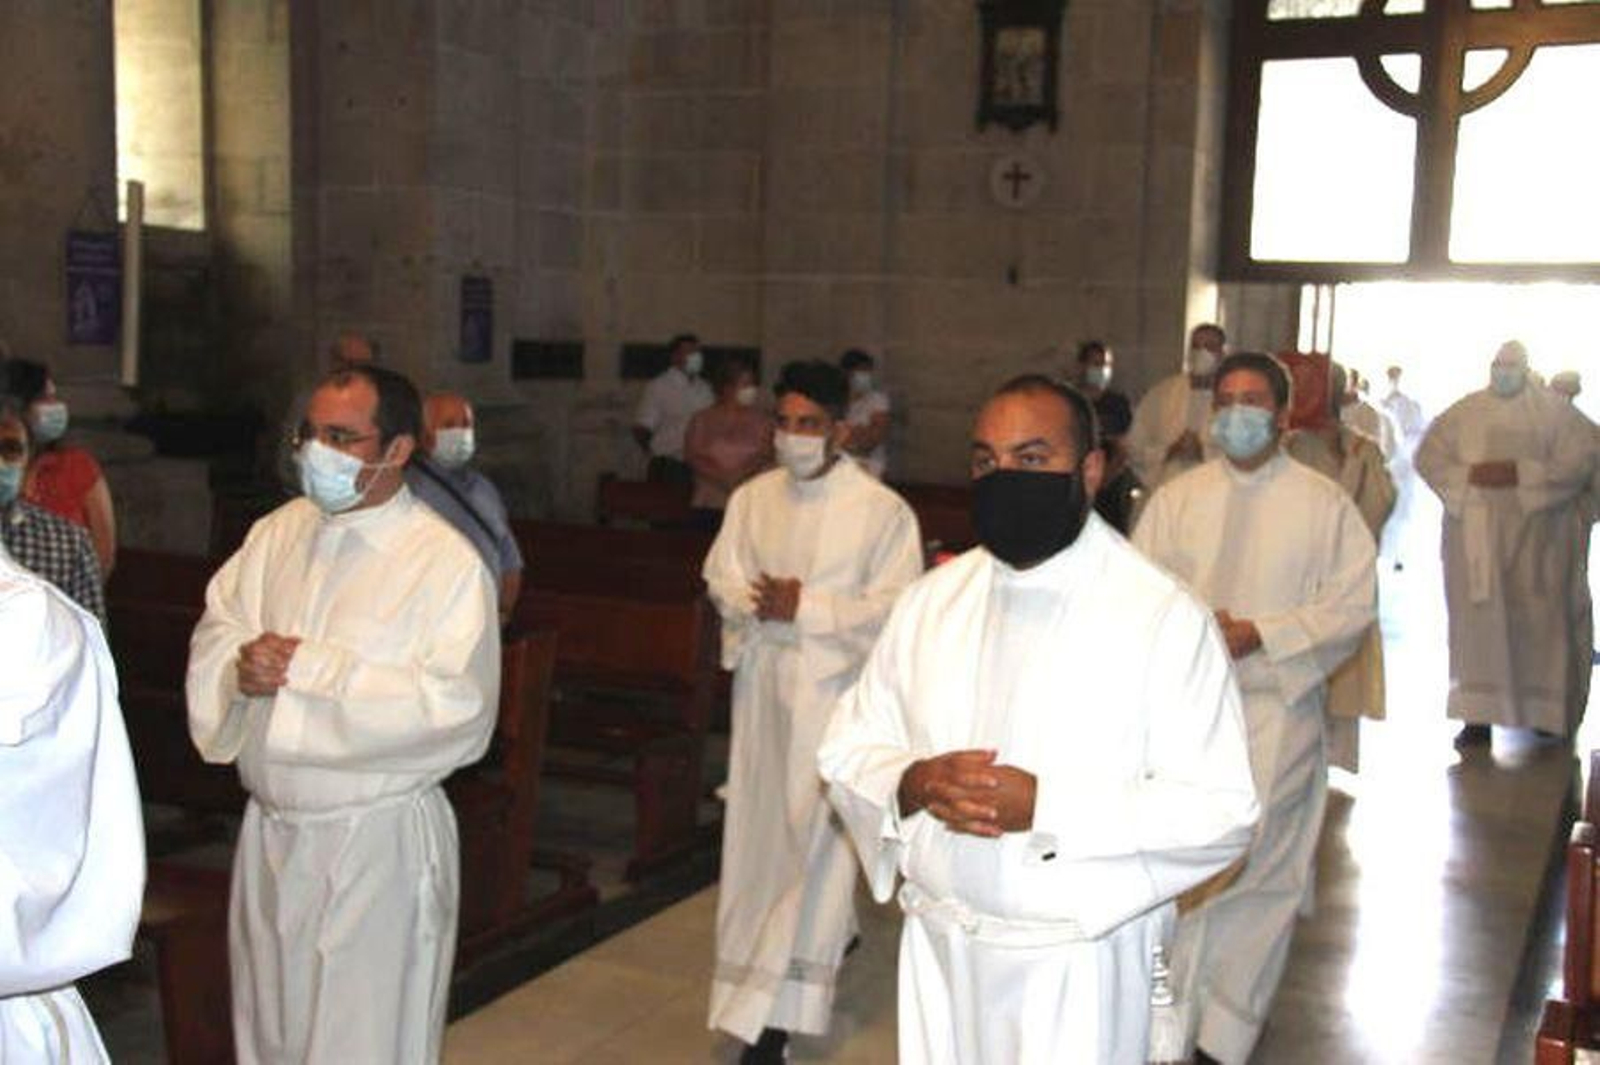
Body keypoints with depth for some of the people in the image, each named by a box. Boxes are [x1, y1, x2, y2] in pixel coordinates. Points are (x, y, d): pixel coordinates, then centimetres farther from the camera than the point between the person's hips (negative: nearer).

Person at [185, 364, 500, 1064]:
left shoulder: (447, 561, -15)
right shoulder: (277, 533, 5)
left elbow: (458, 704, -22)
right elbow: (214, 632, 9)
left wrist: (311, 668, -21)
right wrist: (240, 665, -15)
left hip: (378, 843, -6)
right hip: (269, 830, 6)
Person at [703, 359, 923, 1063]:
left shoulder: (882, 511, -8)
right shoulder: (752, 498, 7)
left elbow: (895, 606, -12)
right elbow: (721, 577, 8)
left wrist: (806, 607, -19)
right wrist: (757, 601, -14)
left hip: (835, 688, -5)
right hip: (762, 682, 6)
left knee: (813, 838, -6)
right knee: (761, 825, 14)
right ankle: (831, 933, 41)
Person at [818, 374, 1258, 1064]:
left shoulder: (1165, 616, -11)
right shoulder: (931, 600, 4)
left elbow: (1220, 812, -16)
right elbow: (847, 752, 8)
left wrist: (1045, 807, -24)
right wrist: (913, 784, -15)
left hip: (1078, 964, -4)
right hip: (937, 949, 4)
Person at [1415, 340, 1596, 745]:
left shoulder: (1553, 410, 3)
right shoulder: (1464, 411, 9)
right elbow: (1427, 456, 6)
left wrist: (1519, 473, -16)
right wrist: (1469, 475, -11)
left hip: (1534, 534, -2)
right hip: (1474, 533, 2)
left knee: (1537, 619, 0)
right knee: (1478, 617, -1)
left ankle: (1546, 710, 13)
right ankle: (1480, 714, 2)